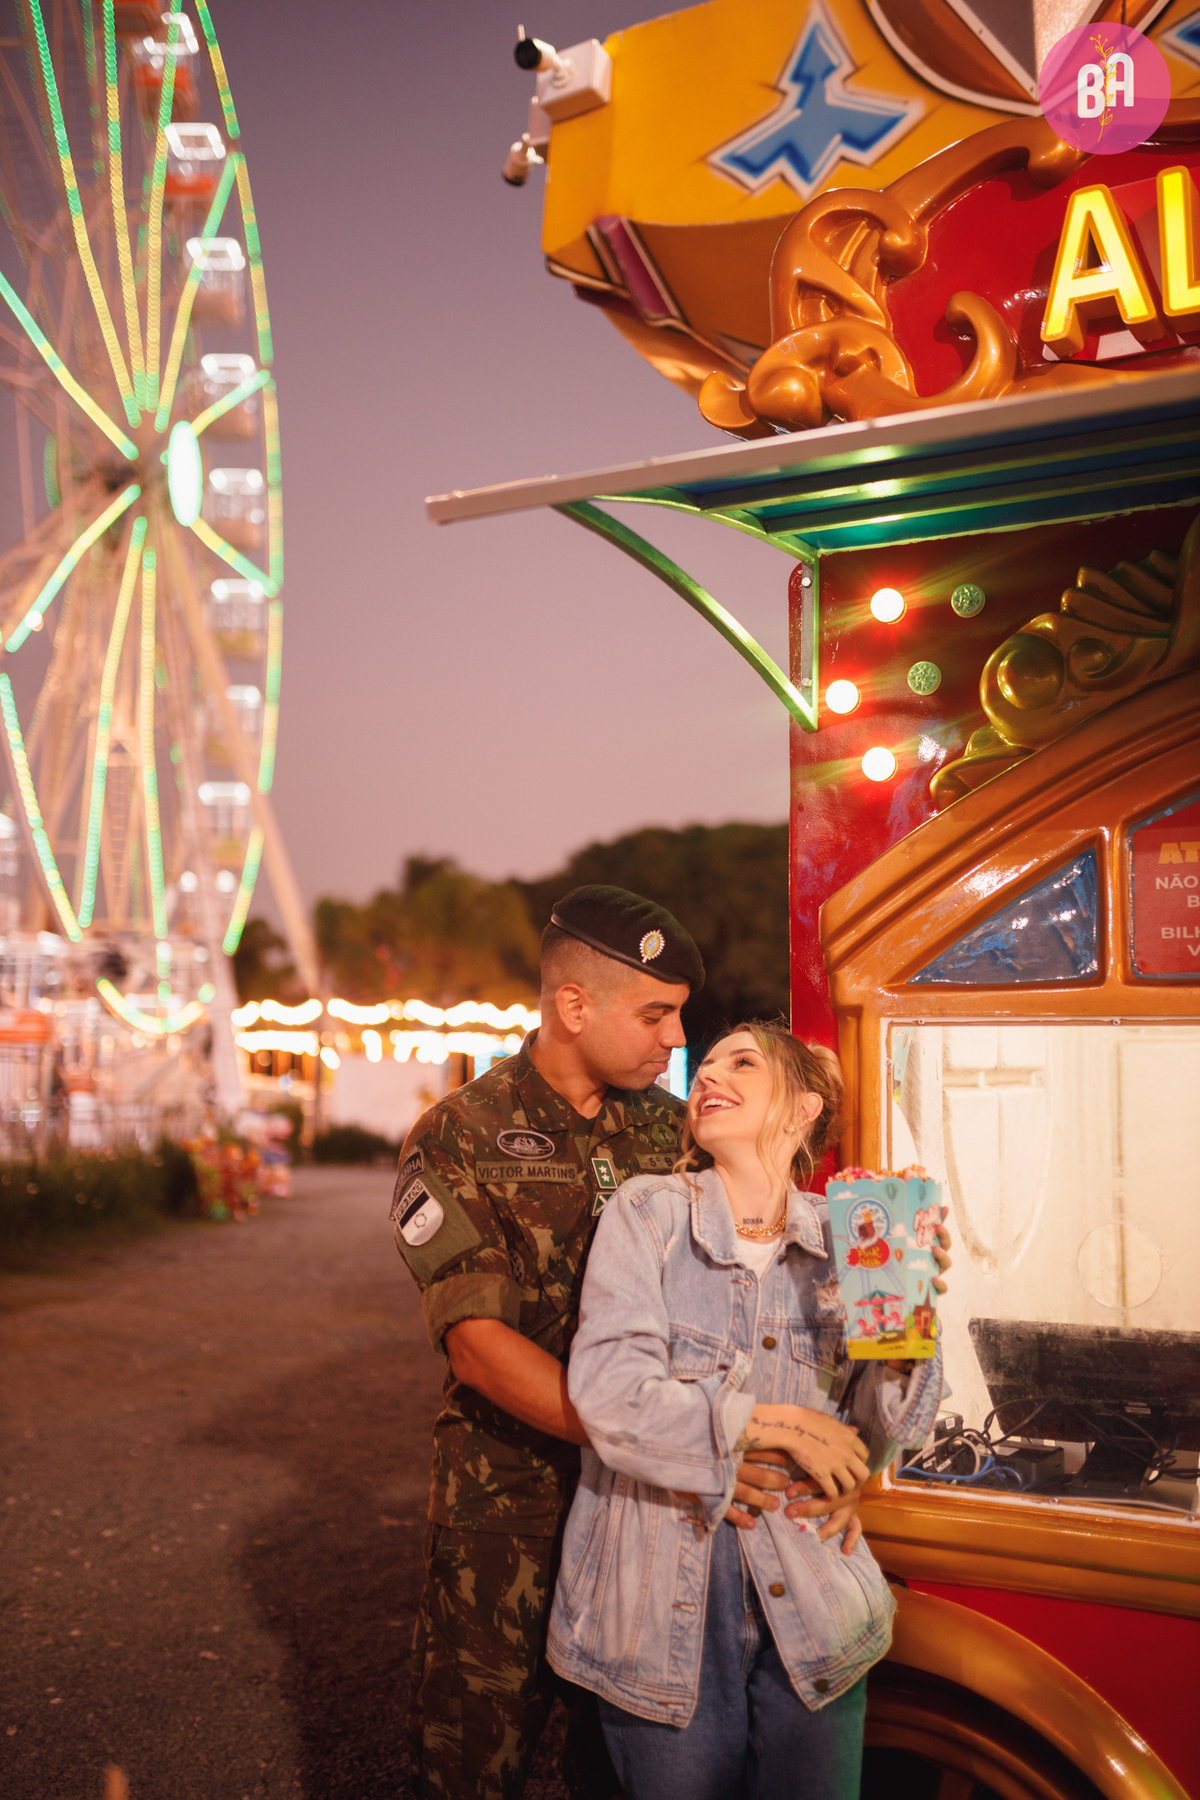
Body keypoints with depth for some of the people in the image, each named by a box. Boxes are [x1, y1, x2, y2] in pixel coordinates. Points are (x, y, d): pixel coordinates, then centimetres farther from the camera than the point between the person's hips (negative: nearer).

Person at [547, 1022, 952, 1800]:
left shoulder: (840, 1239, 0)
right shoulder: (649, 1212, -7)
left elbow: (867, 1446, -1)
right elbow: (610, 1395, -18)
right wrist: (773, 1425, -16)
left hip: (811, 1606, 2)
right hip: (664, 1608, -2)